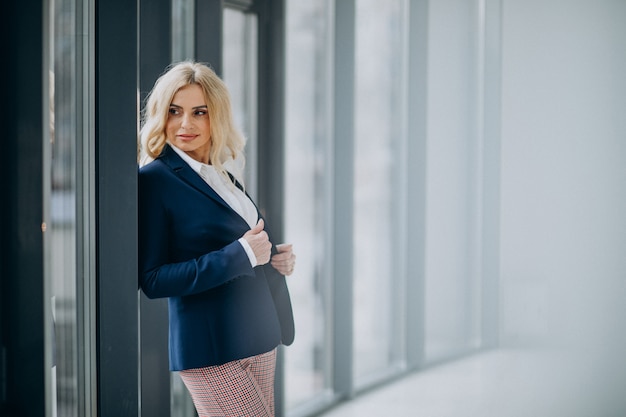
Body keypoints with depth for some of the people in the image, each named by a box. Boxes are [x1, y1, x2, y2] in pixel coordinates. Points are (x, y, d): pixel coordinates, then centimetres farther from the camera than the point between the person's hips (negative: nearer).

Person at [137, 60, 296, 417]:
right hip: (212, 349, -7)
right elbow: (152, 280, -14)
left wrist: (276, 259, 0)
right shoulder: (155, 178, -9)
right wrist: (239, 255, -18)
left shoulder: (224, 175, 12)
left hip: (259, 341, 8)